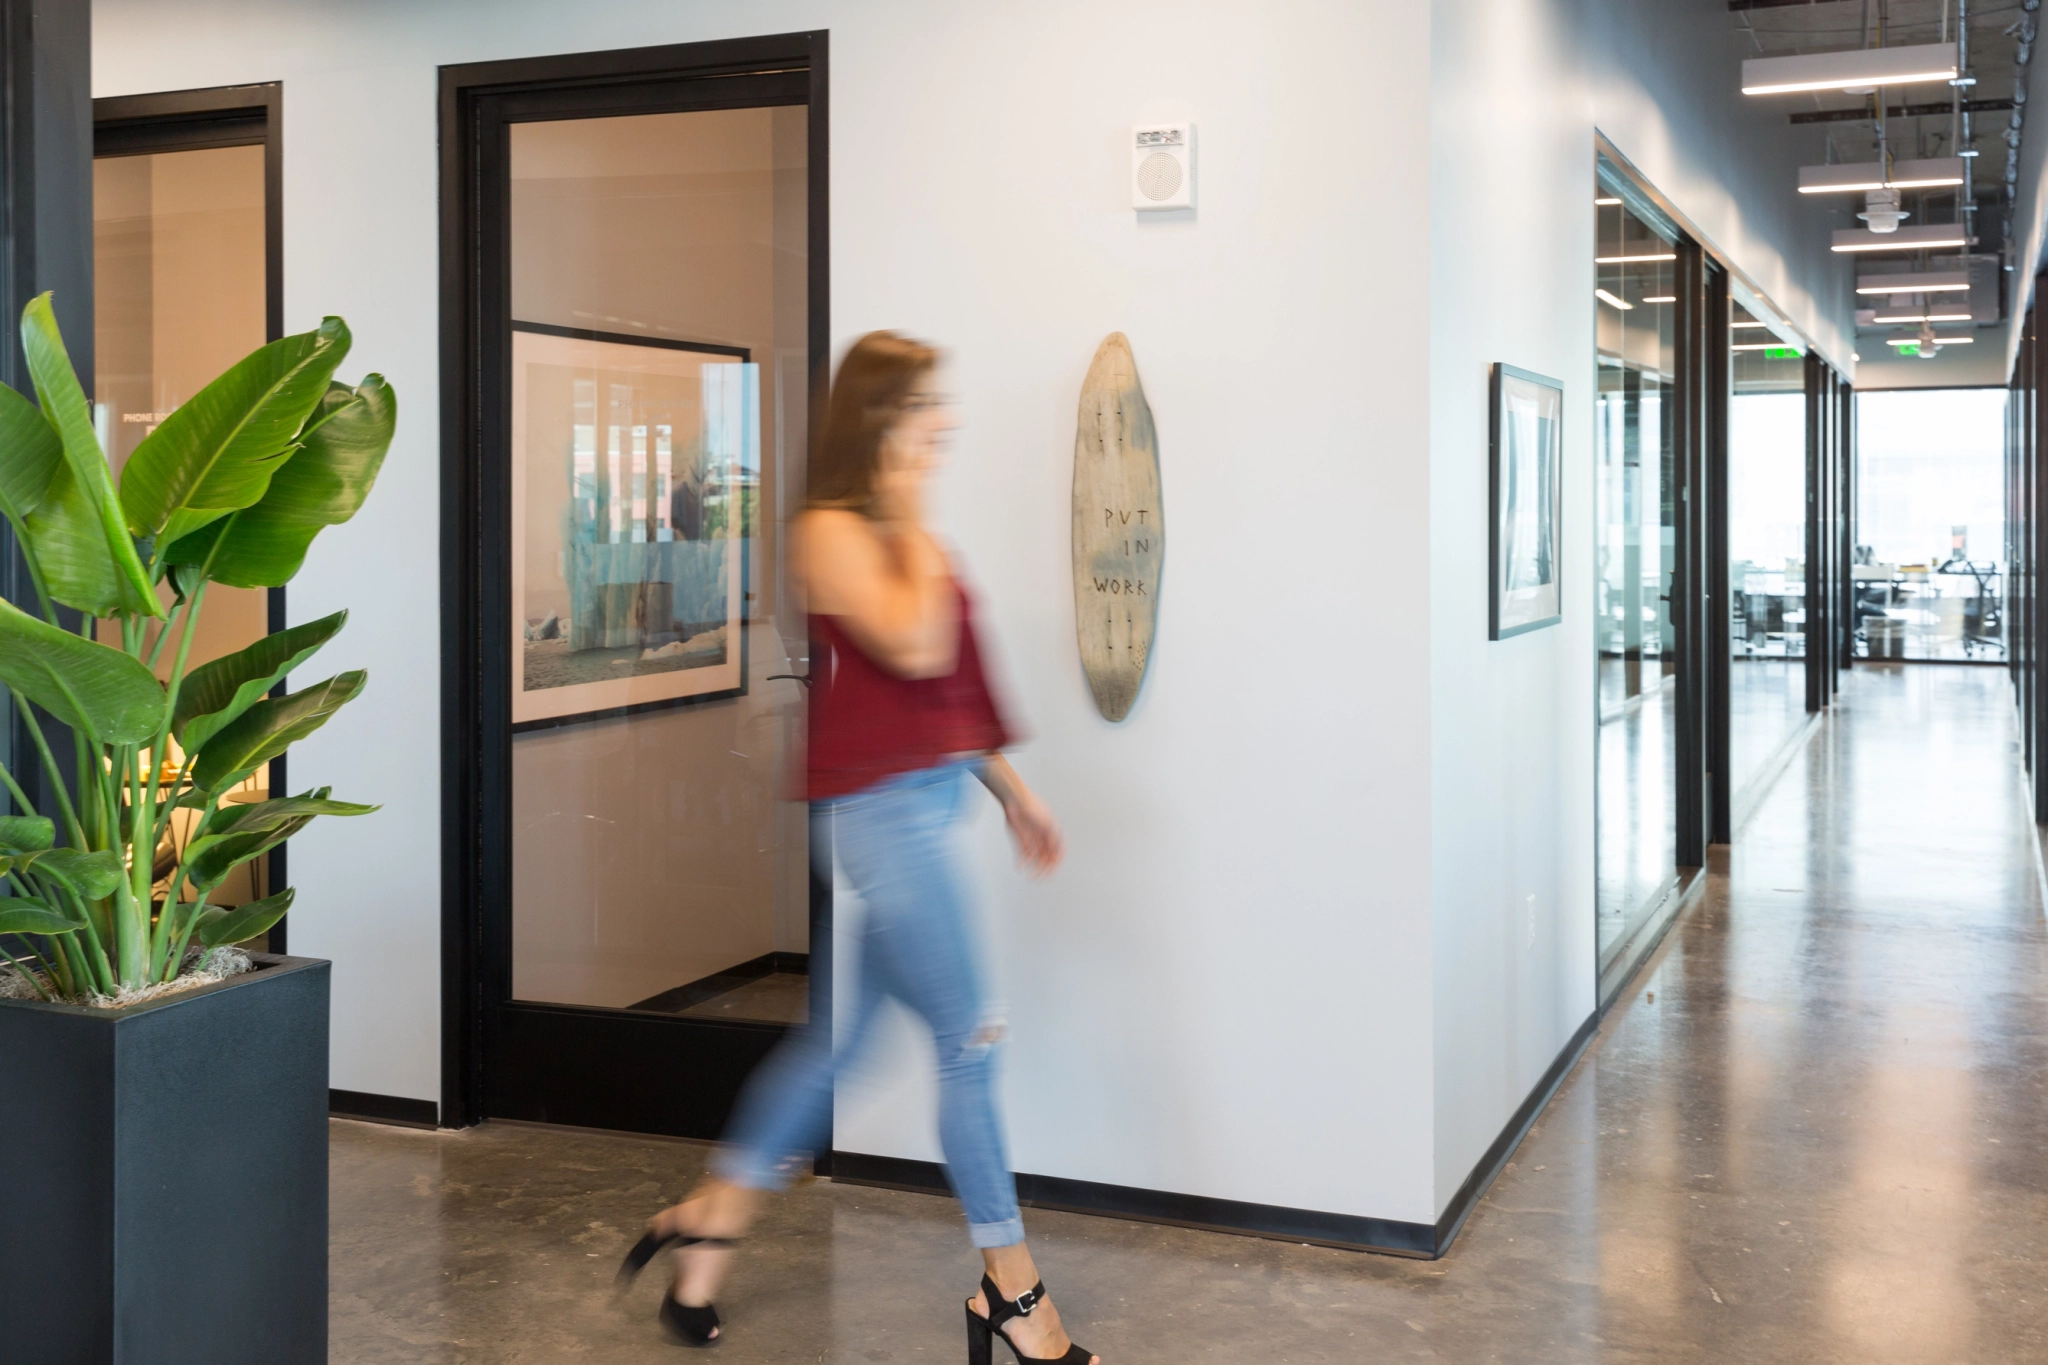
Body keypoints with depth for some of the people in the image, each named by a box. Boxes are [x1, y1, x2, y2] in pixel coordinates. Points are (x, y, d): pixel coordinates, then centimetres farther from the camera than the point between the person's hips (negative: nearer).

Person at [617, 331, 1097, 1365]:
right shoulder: (832, 530, -11)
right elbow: (915, 647, -25)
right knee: (970, 1040, -3)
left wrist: (1013, 790, 23)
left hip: (929, 797, 9)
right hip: (879, 806, -9)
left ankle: (709, 1223, 27)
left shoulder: (906, 533, 16)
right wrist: (914, 524, -13)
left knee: (842, 1034, 15)